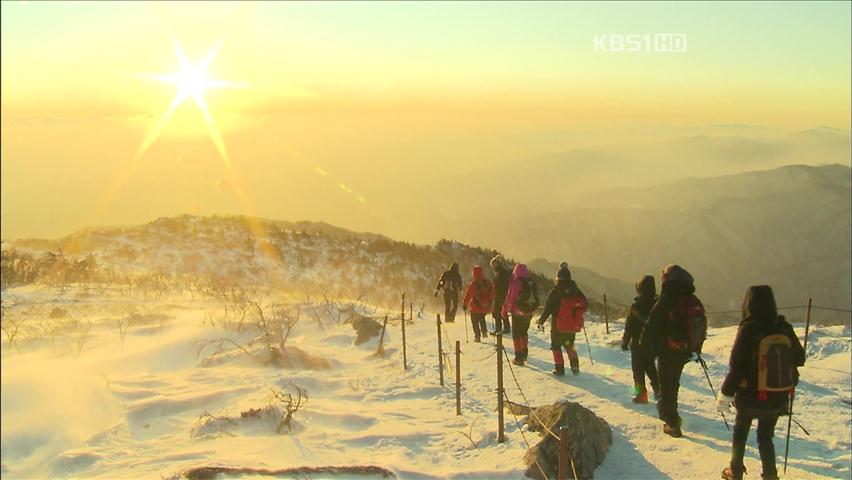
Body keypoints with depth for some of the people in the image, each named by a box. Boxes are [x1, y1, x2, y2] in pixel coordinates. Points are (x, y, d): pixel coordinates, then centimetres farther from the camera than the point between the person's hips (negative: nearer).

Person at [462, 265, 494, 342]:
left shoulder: (473, 284, -15)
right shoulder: (488, 282, -2)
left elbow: (468, 294, -11)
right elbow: (492, 293, 8)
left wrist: (465, 304, 0)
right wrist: (490, 302, 23)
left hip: (475, 307, -4)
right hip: (485, 306, 4)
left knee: (475, 321, 12)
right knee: (482, 318, 28)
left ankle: (477, 335, 6)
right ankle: (484, 331, 16)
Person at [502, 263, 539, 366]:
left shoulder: (516, 283, -17)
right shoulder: (532, 283, 2)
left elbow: (510, 298, -16)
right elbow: (536, 297, 9)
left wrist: (504, 310, -6)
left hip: (518, 312, -6)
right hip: (529, 312, 6)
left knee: (516, 334, 4)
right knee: (524, 331, 24)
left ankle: (519, 358, 3)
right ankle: (524, 354, 33)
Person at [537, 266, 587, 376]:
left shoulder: (555, 291, -13)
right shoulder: (575, 290, 0)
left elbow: (548, 308, -14)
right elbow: (585, 303, 8)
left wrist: (541, 321, -6)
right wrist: (578, 314, 24)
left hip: (559, 326, -4)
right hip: (573, 326, 5)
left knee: (556, 346, 11)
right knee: (569, 345, 24)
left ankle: (559, 368, 5)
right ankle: (575, 365, 13)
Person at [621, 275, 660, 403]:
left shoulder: (635, 306, -15)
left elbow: (628, 327, -10)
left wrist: (625, 342, 1)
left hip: (638, 344, -4)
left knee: (638, 370, 5)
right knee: (651, 367, 21)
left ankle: (641, 394, 5)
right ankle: (658, 389, 14)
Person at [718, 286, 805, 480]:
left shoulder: (748, 329, -19)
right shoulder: (784, 328, -7)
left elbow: (736, 366, -18)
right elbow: (799, 358, 6)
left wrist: (726, 394, -9)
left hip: (750, 396, -3)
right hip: (778, 398, 3)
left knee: (740, 432, 20)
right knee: (765, 437, 19)